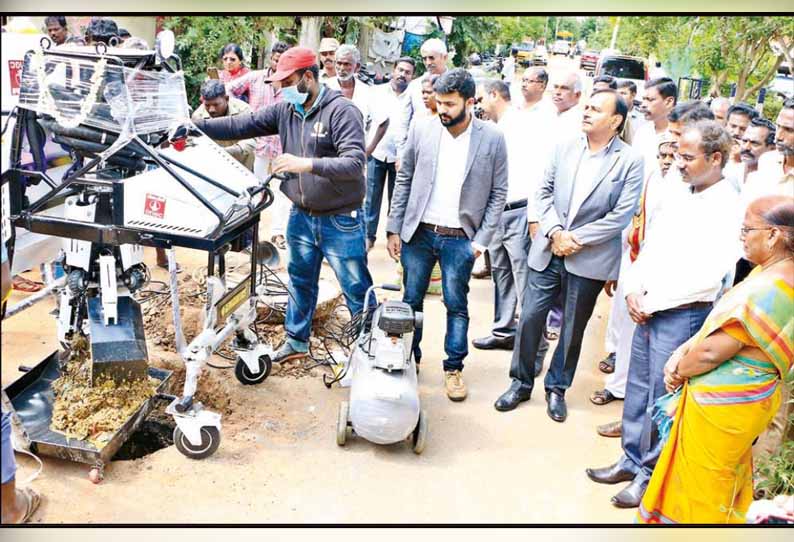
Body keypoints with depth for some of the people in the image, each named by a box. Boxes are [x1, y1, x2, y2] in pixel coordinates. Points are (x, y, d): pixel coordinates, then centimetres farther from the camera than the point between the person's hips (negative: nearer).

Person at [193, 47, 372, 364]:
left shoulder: (341, 111, -17)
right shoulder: (286, 110, 3)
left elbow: (355, 163, -27)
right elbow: (241, 125, 3)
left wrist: (307, 164, -36)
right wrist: (193, 126, -3)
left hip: (341, 221, -7)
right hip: (301, 216, 7)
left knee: (357, 290, 4)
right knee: (299, 283, 20)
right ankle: (296, 342, 37)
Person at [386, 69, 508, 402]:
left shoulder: (492, 139, -7)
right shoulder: (422, 130, -2)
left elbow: (498, 193, -1)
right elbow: (404, 180, 4)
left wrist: (481, 239, -7)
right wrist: (394, 229, 2)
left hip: (460, 239, -2)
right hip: (418, 233, 2)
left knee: (457, 305, 6)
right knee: (411, 300, 12)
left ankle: (454, 368, 23)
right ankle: (409, 359, 30)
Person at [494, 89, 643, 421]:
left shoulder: (630, 161, -6)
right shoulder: (565, 146, 4)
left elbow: (622, 214, -10)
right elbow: (545, 192, 5)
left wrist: (577, 239, -13)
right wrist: (555, 232, -10)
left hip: (589, 259, -2)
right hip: (548, 251, 3)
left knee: (573, 328, 11)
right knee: (529, 317, 5)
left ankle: (557, 388, 30)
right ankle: (521, 383, 23)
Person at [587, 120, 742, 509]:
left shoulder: (728, 208, -13)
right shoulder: (677, 197, 10)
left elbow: (707, 276, -19)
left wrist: (652, 301, -14)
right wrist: (634, 289, -2)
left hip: (683, 315, -7)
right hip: (647, 308, 7)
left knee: (661, 396, 2)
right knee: (637, 387, 14)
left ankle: (651, 472, 19)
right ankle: (631, 459, 29)